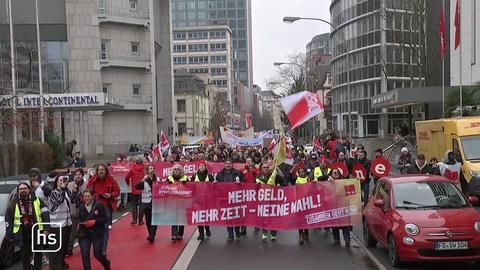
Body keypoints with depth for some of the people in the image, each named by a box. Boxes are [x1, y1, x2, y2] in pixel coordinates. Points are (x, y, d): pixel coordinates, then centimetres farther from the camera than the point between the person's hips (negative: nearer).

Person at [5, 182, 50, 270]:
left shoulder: (37, 200, -3)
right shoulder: (14, 203, -1)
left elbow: (45, 214, -2)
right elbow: (8, 219, 3)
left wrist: (46, 228, -9)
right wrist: (9, 234, -2)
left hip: (36, 232, 0)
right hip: (22, 234, 0)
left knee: (38, 254, 13)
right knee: (25, 255, 11)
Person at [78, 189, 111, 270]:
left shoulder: (99, 205, -10)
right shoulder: (81, 206, 3)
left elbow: (105, 218, -10)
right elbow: (79, 219, 12)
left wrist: (94, 221, -20)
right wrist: (81, 224, -11)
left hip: (97, 233, -3)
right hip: (85, 234, 3)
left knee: (97, 254, 6)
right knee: (85, 255, 0)